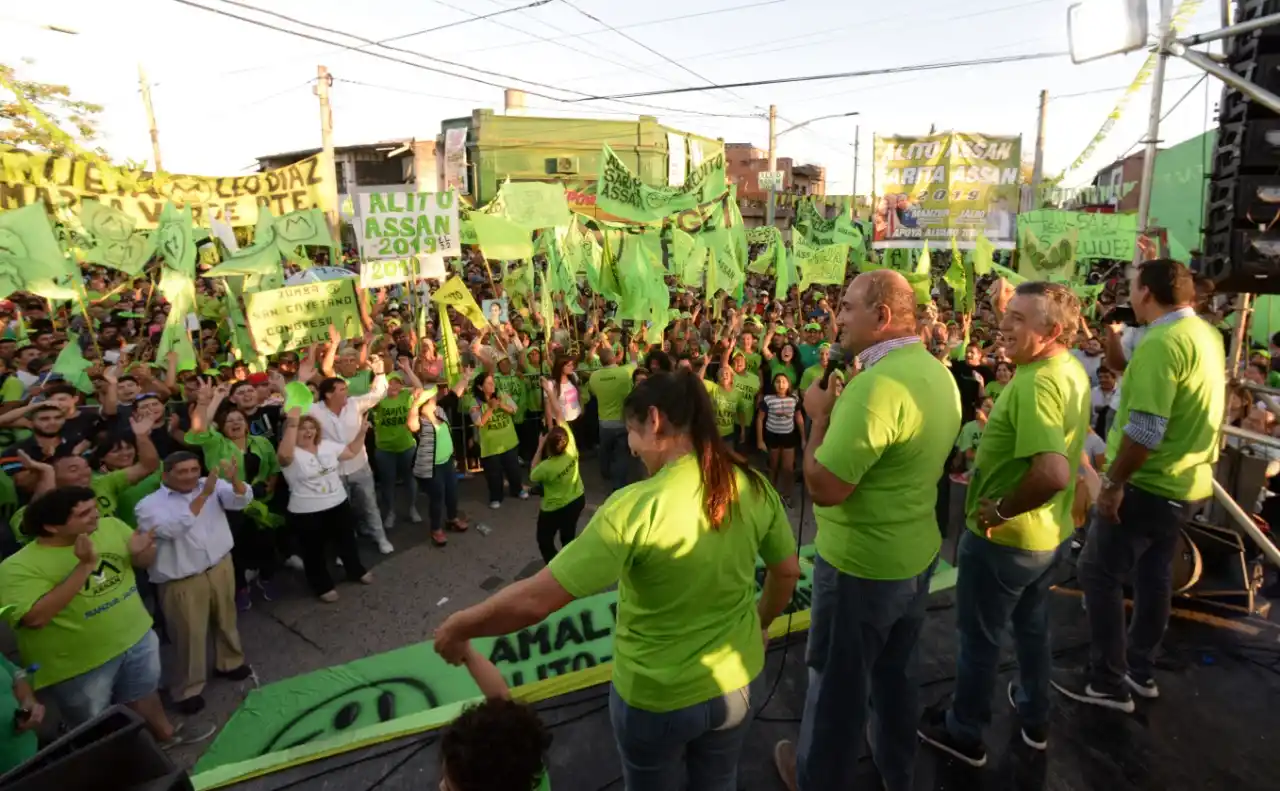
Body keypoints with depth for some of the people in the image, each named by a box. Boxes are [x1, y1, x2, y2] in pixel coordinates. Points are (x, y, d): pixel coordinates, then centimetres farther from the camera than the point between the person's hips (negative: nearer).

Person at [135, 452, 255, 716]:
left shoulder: (213, 486, 1)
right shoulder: (149, 504, -9)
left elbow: (242, 500, -12)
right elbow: (172, 529, -25)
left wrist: (234, 479, -33)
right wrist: (203, 495, -31)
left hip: (220, 567, 4)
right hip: (182, 582, -4)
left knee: (226, 620, 20)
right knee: (190, 636, 6)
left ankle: (229, 663, 43)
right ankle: (187, 690, 25)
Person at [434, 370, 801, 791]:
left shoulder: (636, 506, -30)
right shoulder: (753, 485, -13)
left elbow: (534, 601, -28)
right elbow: (788, 571, 2)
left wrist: (456, 628, -11)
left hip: (658, 697, -4)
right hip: (740, 680, 4)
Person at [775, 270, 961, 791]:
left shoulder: (877, 384, -28)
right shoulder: (937, 372, 3)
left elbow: (823, 488, -28)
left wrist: (821, 414, -16)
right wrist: (842, 410, 10)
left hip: (860, 563, -9)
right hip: (916, 552, 9)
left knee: (837, 681, 13)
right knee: (896, 670, 26)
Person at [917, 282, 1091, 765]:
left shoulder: (1035, 383, -30)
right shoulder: (1073, 369, 1)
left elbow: (1053, 474, -40)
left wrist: (1000, 509, -25)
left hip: (1004, 537, -9)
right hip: (1050, 531, 9)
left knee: (978, 636, 11)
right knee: (1032, 624, 27)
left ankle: (965, 734, 31)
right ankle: (1035, 719, 46)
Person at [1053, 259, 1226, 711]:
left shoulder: (1161, 342, -23)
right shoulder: (1206, 334, 7)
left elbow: (1146, 430, -29)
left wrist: (1113, 481, -21)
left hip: (1147, 483, -9)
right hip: (1184, 480, 10)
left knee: (1099, 572, 1)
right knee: (1154, 573, 18)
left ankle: (1107, 682, 11)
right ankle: (1139, 669, 32)